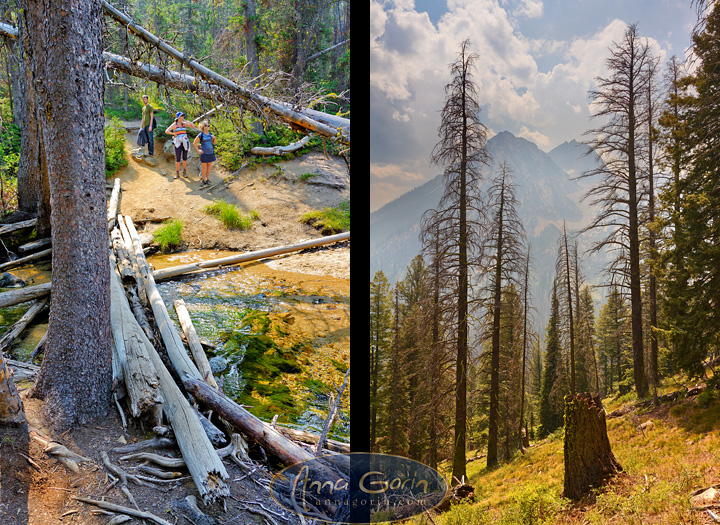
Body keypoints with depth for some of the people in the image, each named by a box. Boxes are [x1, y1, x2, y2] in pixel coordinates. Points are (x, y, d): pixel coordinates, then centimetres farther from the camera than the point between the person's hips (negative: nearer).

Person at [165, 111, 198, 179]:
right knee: (178, 159, -3)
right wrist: (174, 134, -7)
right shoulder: (174, 124, -3)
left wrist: (187, 121, -4)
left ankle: (184, 172, 18)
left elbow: (194, 126, 0)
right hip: (178, 143, -3)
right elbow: (166, 131, -12)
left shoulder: (184, 124, 8)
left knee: (185, 158, 7)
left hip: (185, 142, 3)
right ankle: (177, 173, 9)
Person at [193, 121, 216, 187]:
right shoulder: (201, 135, -9)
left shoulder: (210, 134, 6)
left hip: (210, 153, 5)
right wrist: (198, 150, -5)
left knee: (209, 167, 10)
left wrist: (214, 138, -1)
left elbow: (213, 142, 19)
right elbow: (194, 143, -3)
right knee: (204, 168, 0)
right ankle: (203, 180, 12)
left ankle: (207, 179, 20)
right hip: (204, 153, -5)